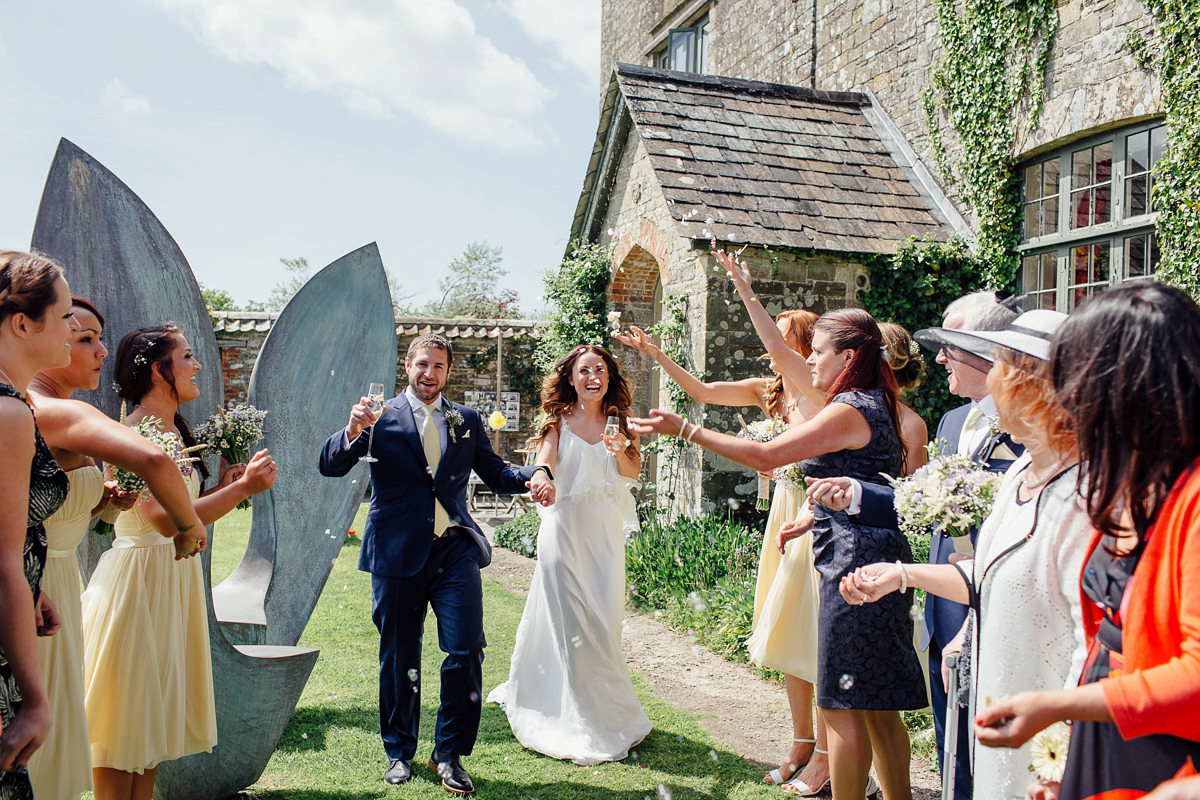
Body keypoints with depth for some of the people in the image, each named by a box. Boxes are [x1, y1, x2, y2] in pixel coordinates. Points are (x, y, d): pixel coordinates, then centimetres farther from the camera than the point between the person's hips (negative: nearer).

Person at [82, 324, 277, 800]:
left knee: (152, 715, 16)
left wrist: (227, 484, 2)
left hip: (175, 579, 9)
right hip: (138, 578, -9)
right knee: (125, 717, 2)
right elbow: (164, 519, -28)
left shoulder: (174, 431, 10)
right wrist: (242, 488, -24)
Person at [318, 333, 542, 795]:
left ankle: (449, 754, 14)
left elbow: (495, 473, 11)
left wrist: (535, 475, -9)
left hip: (454, 553, 1)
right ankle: (399, 752, 31)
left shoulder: (467, 421, 11)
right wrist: (352, 431, -25)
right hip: (397, 554, -1)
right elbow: (330, 466, -4)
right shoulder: (381, 418, 3)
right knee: (398, 659, 11)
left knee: (466, 652, -5)